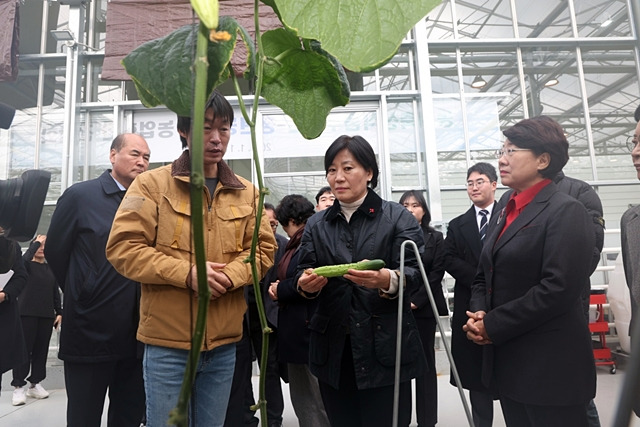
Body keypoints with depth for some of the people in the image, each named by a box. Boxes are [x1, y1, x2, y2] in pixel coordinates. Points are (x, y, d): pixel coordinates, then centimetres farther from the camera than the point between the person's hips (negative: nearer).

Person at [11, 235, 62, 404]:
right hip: (27, 313, -3)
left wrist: (59, 312, 7)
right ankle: (19, 386, 5)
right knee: (24, 349, -2)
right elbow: (23, 259, -23)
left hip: (46, 314, 4)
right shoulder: (27, 266, 3)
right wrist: (37, 242, -13)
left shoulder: (51, 269, 13)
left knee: (41, 350, 5)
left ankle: (35, 384, 15)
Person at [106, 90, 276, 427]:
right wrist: (187, 273, -19)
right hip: (167, 341, -3)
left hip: (224, 343, 4)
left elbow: (263, 249, 4)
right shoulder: (152, 184, -4)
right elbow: (123, 248, -9)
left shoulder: (246, 193, 7)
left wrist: (228, 275, -15)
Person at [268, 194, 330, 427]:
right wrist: (278, 288, -1)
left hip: (307, 329, -10)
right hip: (296, 331, 10)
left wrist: (280, 290, -11)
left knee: (311, 400, 3)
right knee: (301, 395, 19)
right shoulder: (298, 242, 14)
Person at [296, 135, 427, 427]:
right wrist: (305, 284, -18)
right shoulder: (316, 225, 11)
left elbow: (414, 271, -11)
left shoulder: (398, 218, 0)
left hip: (385, 347, -3)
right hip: (332, 350, 4)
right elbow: (303, 272, 5)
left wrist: (387, 280, -33)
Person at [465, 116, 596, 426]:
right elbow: (484, 277, 15)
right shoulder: (505, 214, 13)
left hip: (550, 364, -7)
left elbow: (559, 288, -21)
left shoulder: (565, 211, -11)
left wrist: (492, 325, -17)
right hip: (506, 360, 7)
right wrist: (478, 313, -5)